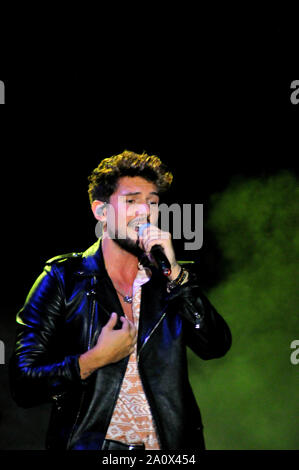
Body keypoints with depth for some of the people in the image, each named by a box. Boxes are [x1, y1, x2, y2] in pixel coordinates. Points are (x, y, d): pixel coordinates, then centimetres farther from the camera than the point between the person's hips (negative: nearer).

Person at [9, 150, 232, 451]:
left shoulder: (169, 279, 13)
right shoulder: (64, 279, 3)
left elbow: (215, 347, -3)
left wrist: (174, 272, -8)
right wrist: (95, 360, -12)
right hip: (91, 444, -4)